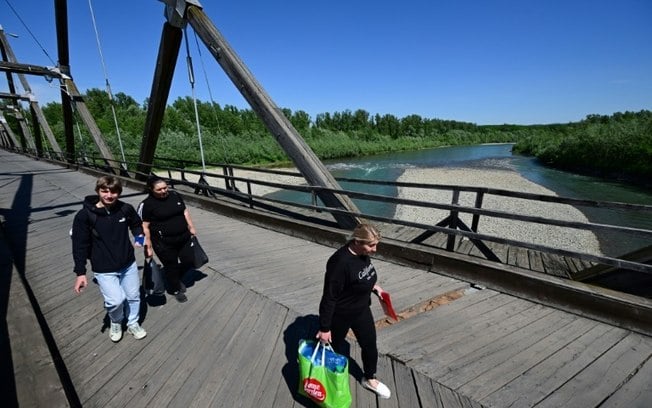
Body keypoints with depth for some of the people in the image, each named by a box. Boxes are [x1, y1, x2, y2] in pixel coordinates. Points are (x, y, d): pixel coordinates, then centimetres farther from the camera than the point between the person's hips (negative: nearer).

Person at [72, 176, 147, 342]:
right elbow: (79, 246, -9)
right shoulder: (84, 215, -14)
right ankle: (115, 322, 25)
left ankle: (133, 324, 41)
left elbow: (137, 224, 13)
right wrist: (80, 273, -10)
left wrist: (140, 237, -6)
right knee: (116, 300, -10)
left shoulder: (126, 209, -8)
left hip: (128, 264, 3)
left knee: (133, 296, 14)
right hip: (104, 269, -3)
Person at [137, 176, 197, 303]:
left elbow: (185, 211, 12)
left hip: (184, 237, 5)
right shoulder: (146, 205, -14)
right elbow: (144, 227, -13)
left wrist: (191, 227, 12)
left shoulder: (175, 195, 1)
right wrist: (148, 247, -13)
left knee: (189, 260, 13)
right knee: (171, 266, 11)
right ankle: (175, 290, 38)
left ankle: (177, 278, 45)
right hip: (164, 243, -5)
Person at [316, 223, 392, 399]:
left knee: (370, 345, 20)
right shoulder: (340, 262, -36)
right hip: (340, 315, -6)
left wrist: (374, 287, 8)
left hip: (362, 310, 7)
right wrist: (324, 328, -21)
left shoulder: (363, 253, -11)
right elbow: (329, 297, -28)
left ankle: (369, 379, 47)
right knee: (336, 346, 20)